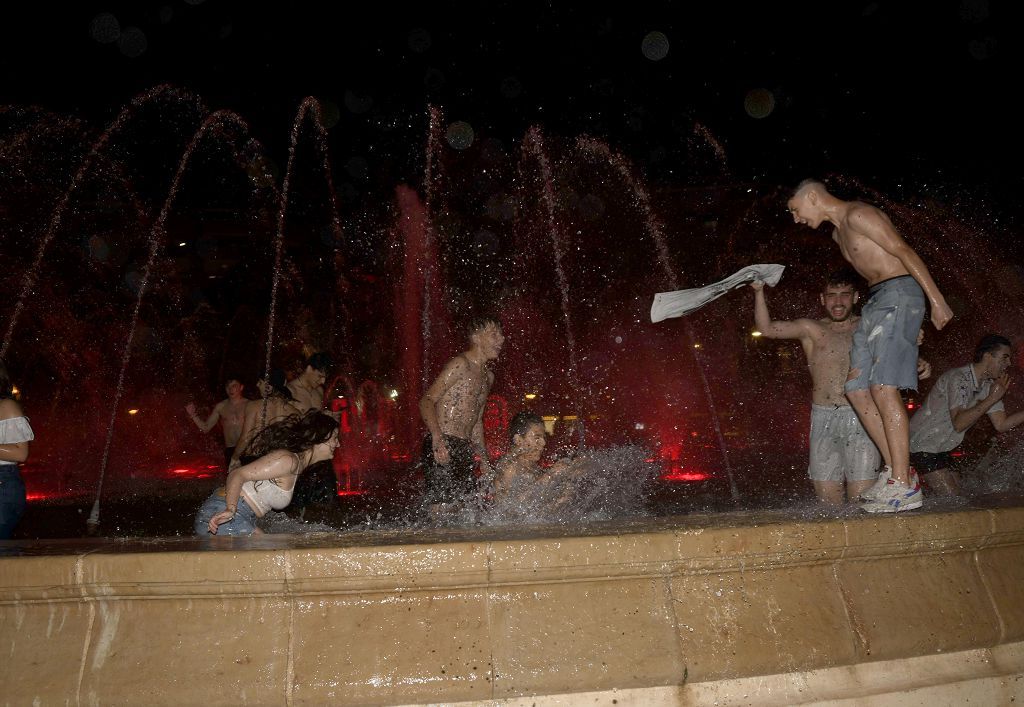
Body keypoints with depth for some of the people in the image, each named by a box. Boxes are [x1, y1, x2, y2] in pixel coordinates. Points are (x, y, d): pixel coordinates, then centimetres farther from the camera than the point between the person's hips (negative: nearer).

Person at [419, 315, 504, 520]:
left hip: (464, 449, 9)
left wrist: (484, 460, 23)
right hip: (442, 447, -9)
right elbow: (426, 401, -15)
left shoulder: (488, 376, 20)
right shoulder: (460, 365, -7)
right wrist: (437, 438, -29)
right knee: (442, 507, -10)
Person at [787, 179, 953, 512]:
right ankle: (894, 468, 9)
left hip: (898, 296, -10)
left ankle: (903, 485, -14)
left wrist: (936, 299, -18)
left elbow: (905, 252, -13)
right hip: (875, 302, 10)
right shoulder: (837, 233, 22)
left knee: (883, 388, -16)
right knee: (857, 389, 4)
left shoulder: (858, 214, -7)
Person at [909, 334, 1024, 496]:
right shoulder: (958, 378, -19)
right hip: (921, 446, -10)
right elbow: (958, 423, -28)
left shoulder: (988, 385, 8)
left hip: (941, 450, 10)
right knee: (951, 500, -10)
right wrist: (992, 398, -26)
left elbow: (1001, 424, 5)